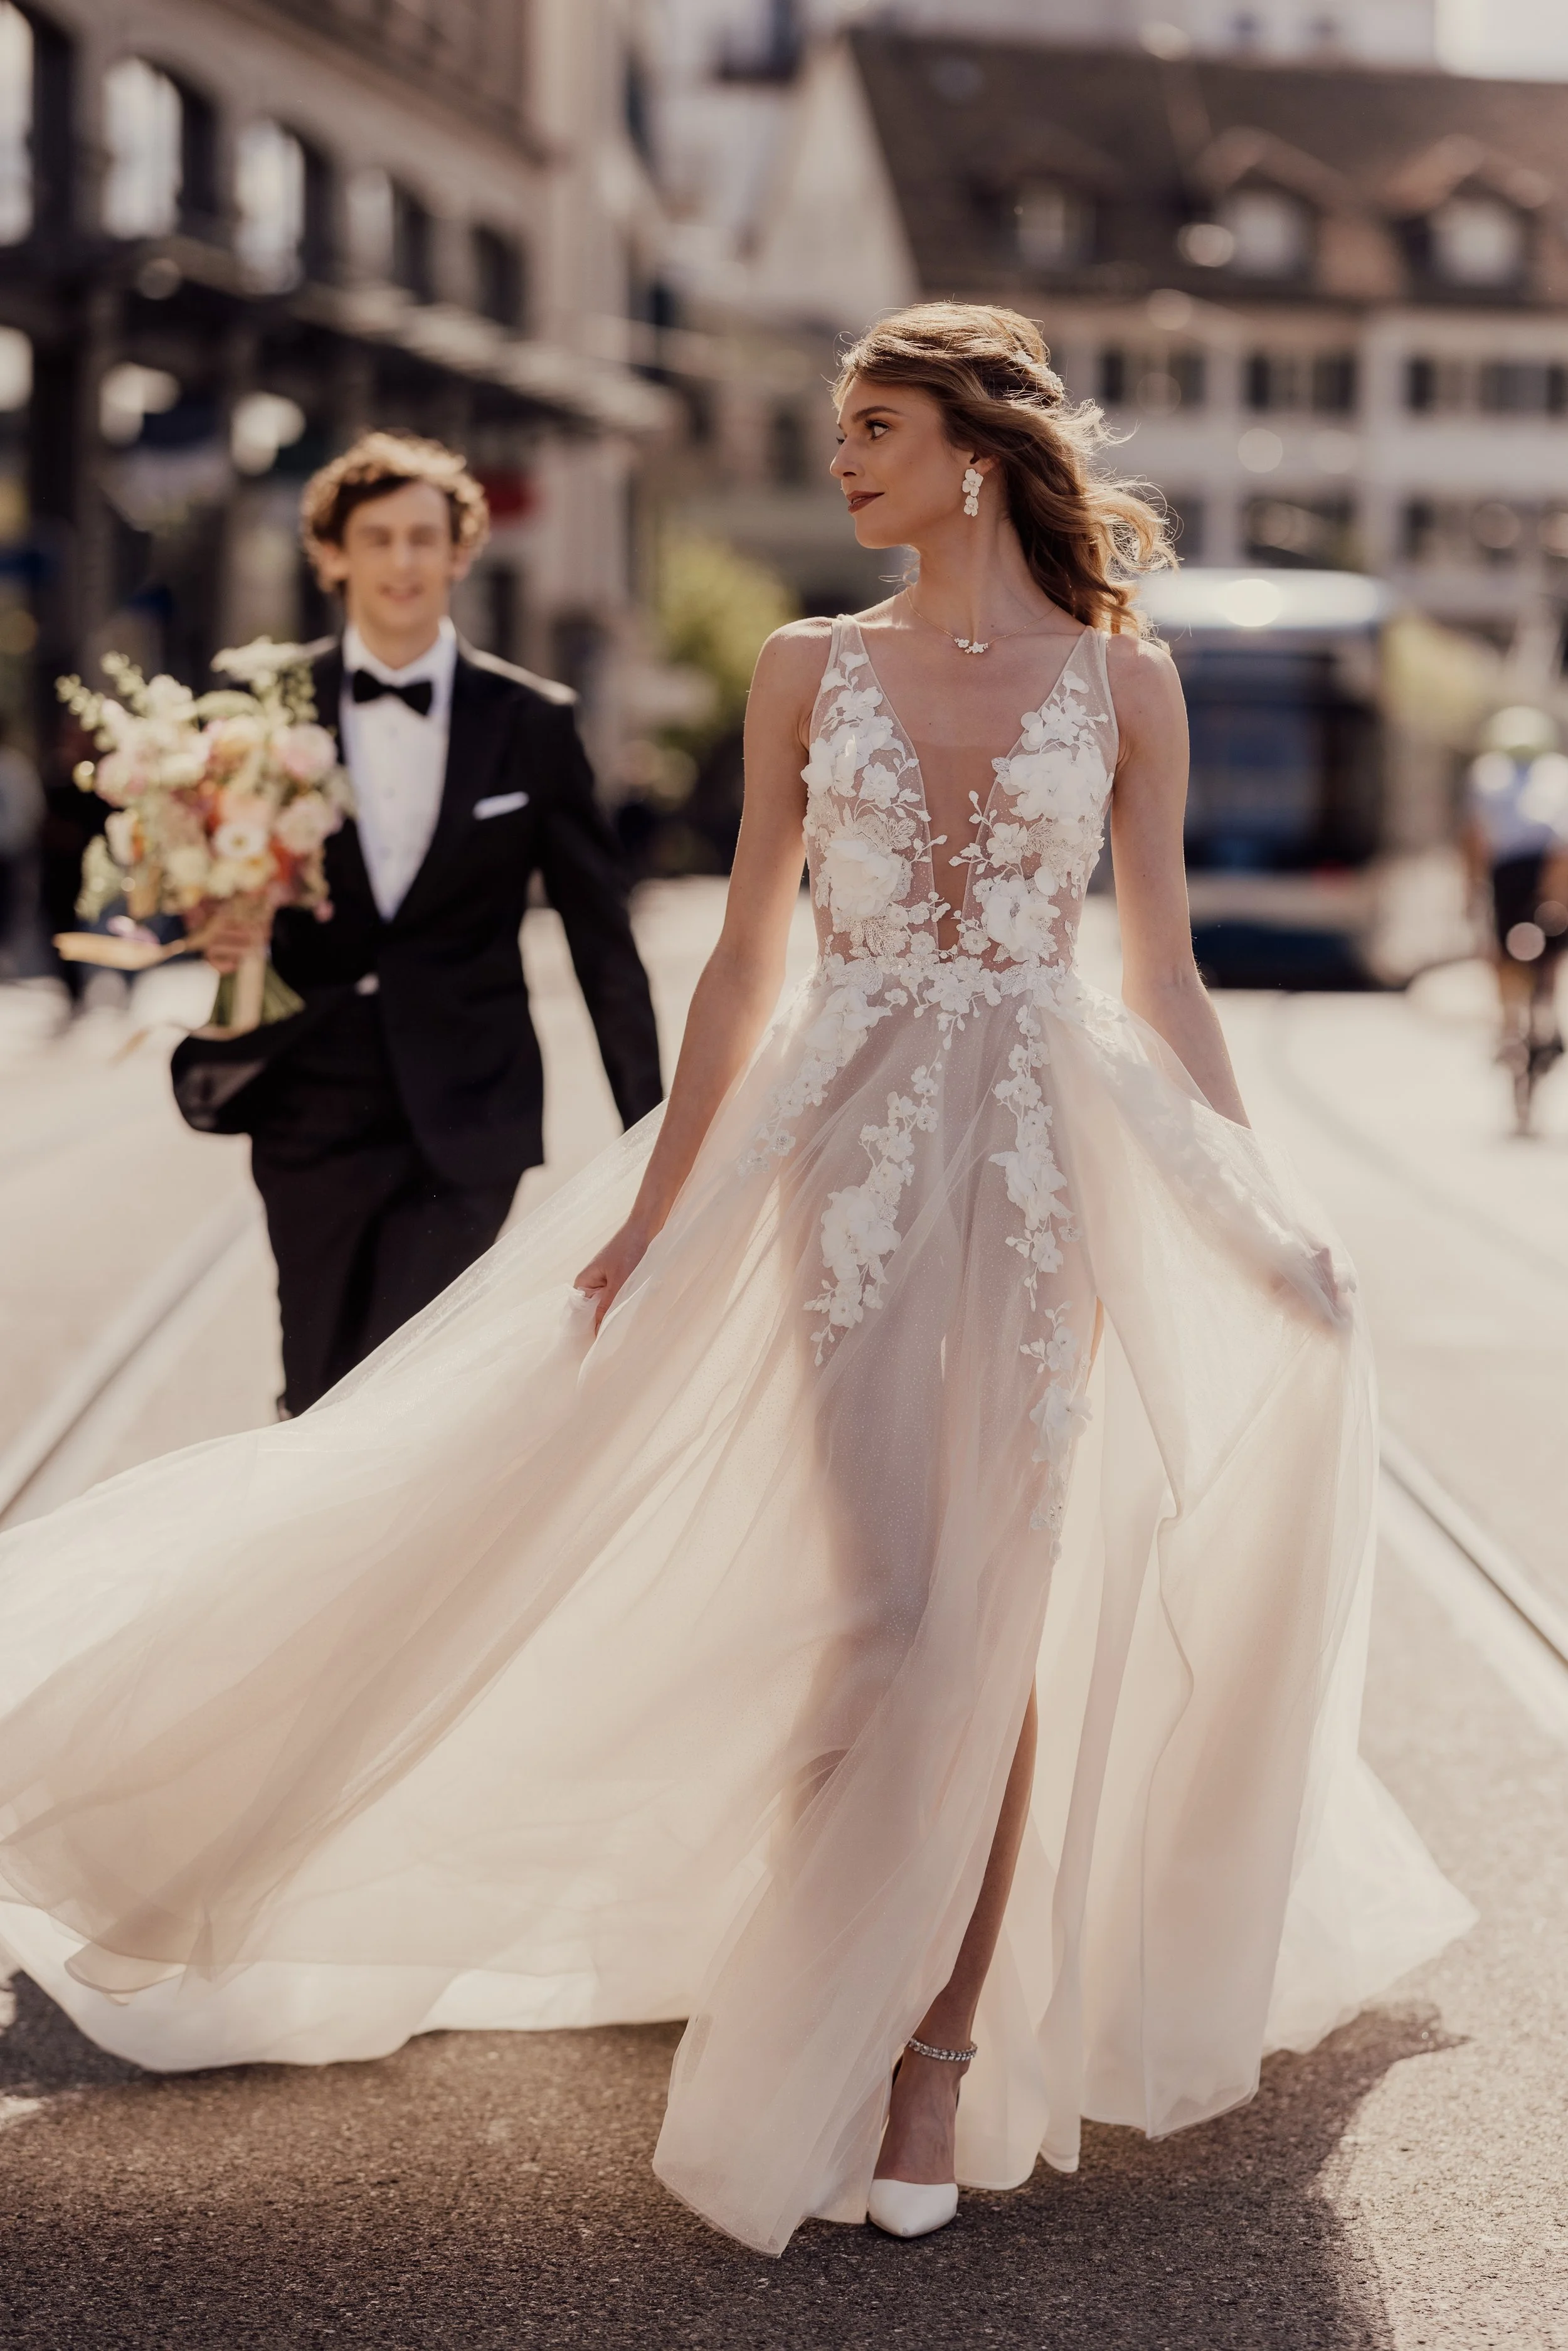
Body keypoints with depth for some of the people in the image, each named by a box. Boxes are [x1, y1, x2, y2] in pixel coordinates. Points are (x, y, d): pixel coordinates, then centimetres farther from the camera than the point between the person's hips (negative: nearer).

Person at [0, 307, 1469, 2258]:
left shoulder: (1121, 680, 4)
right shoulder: (808, 670, 6)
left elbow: (1162, 973, 7)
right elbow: (746, 961, 7)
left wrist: (1260, 1218, 2)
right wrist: (652, 1217, 4)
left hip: (1046, 1168, 0)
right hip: (850, 1158, 0)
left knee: (994, 1632, 1)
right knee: (883, 1618, -5)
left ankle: (937, 2062, 13)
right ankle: (818, 2061, 12)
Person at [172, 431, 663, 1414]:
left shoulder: (533, 723, 1)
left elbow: (601, 932, 4)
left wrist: (647, 1125, 4)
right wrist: (219, 935, -15)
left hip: (466, 1120, -2)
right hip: (313, 1107, 2)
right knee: (319, 1403, 9)